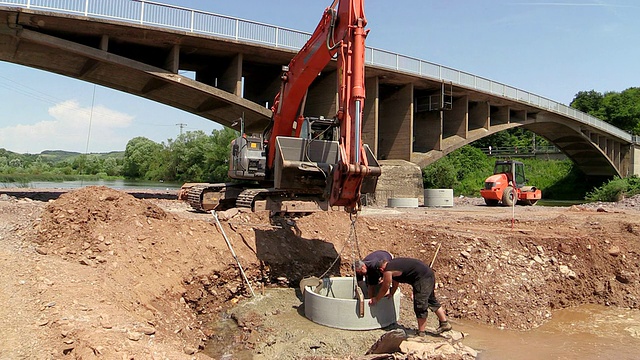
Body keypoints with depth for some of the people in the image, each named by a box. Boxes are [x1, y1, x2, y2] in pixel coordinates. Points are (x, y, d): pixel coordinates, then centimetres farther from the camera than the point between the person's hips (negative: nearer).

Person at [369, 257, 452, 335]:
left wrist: (375, 299, 19)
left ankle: (421, 333, 13)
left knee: (420, 307, 2)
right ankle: (445, 323, 34)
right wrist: (391, 293, 43)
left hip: (422, 279, -10)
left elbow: (384, 289, 5)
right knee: (432, 301, 23)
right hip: (429, 273, 10)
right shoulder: (393, 263, 19)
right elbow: (395, 281, 33)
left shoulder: (388, 271, -8)